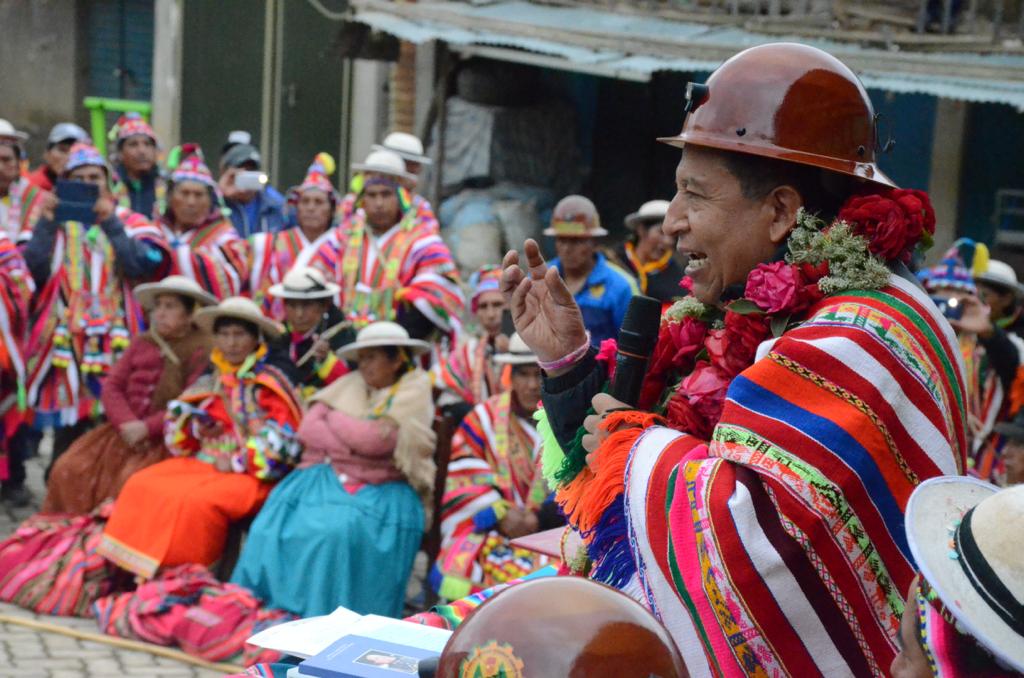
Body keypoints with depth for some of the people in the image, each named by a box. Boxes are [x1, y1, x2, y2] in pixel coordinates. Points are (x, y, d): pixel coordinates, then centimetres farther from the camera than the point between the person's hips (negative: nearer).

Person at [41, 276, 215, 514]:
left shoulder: (203, 350, -6)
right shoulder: (141, 343, 14)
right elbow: (111, 387, 8)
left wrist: (147, 428, -18)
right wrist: (126, 423, -11)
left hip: (167, 438, -6)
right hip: (127, 430, 6)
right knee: (70, 469, -12)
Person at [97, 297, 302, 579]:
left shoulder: (269, 384, -6)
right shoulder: (209, 383, 14)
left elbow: (281, 440, -14)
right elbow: (174, 428, 14)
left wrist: (238, 462, -15)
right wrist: (195, 429, -7)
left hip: (249, 475, -7)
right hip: (203, 461, 7)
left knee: (196, 500, -32)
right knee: (141, 486, -12)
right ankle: (142, 571, -11)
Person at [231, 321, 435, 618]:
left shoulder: (413, 395, -3)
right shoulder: (349, 385, 13)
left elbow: (374, 440, -17)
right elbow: (307, 428, 1)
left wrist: (332, 418, -1)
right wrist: (357, 443, -11)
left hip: (379, 491, -5)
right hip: (326, 478, 5)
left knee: (337, 531, -35)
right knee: (272, 526, -23)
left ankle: (323, 620, -26)